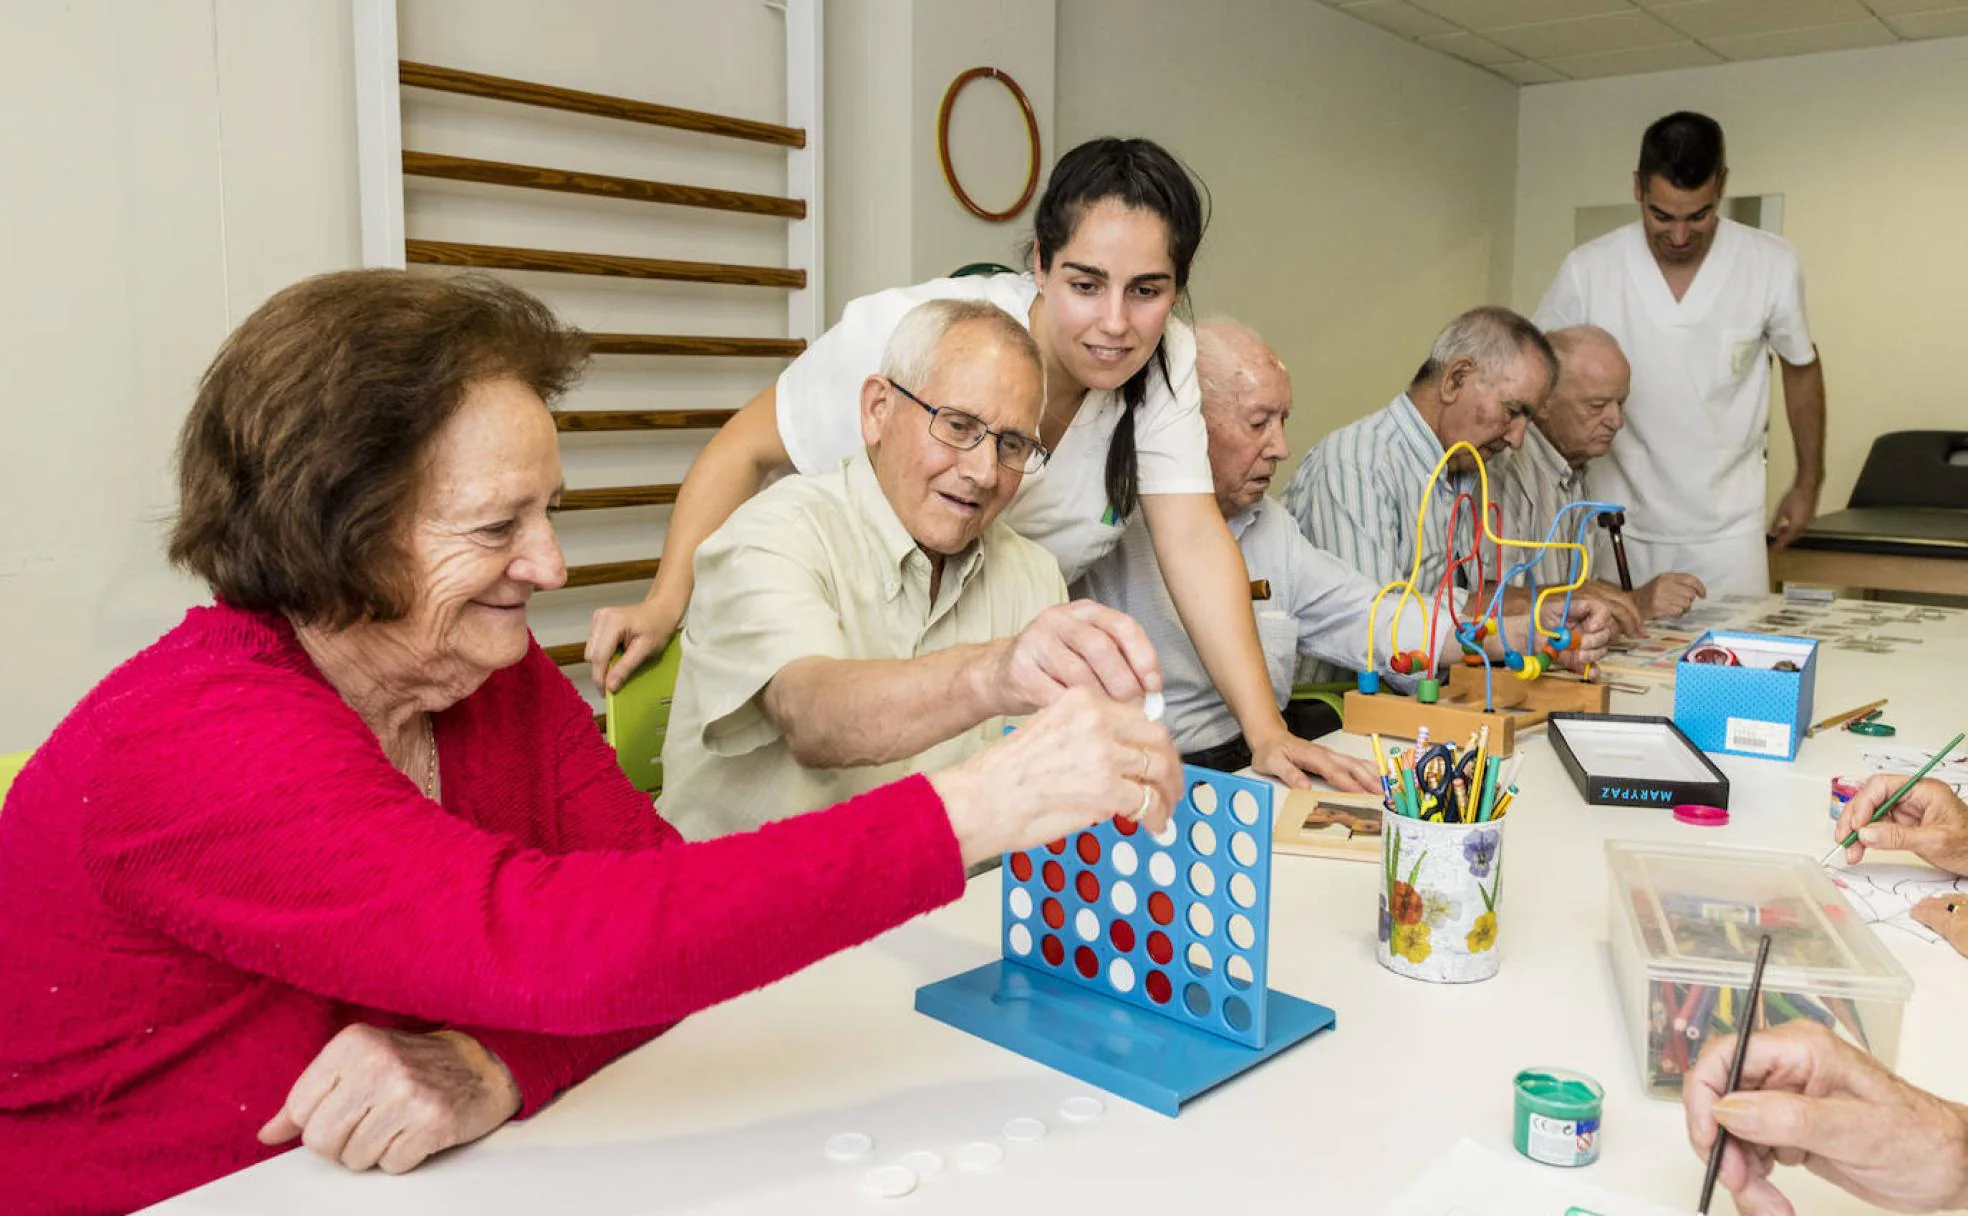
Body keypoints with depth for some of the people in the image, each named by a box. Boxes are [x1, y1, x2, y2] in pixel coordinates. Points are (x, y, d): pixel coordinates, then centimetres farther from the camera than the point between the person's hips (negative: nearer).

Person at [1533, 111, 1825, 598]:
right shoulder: (1587, 271, -10)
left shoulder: (1773, 265, -8)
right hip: (1617, 526, 0)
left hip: (1727, 530, 0)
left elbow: (1801, 367, 9)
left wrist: (1809, 481, 15)